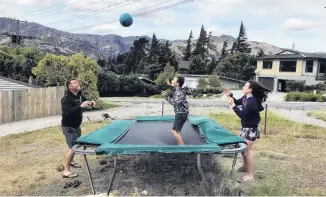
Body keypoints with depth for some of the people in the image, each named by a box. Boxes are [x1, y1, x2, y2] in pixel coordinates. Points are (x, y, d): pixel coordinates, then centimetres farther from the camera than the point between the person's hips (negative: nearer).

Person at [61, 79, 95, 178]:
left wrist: (90, 103, -4)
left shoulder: (79, 96, 2)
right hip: (68, 127, -9)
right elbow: (67, 111, -37)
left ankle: (71, 161, 42)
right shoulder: (66, 98, -22)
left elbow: (85, 103, 19)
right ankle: (66, 171, -4)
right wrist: (81, 106, -43)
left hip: (76, 126, 9)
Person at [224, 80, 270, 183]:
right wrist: (230, 95, 4)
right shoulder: (245, 98, 1)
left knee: (247, 151, -3)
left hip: (251, 129, -10)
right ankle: (245, 166, 43)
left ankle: (250, 175, 9)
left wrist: (232, 105, -26)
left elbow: (241, 114, -27)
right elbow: (237, 102, 19)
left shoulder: (252, 102, -27)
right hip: (245, 127, 10)